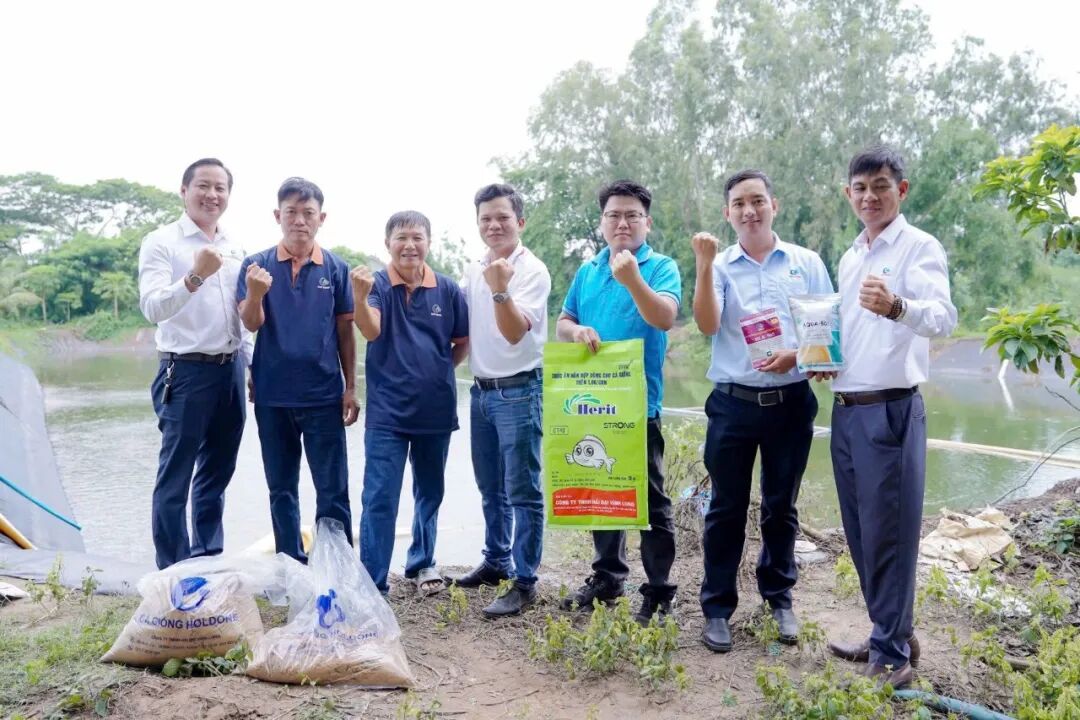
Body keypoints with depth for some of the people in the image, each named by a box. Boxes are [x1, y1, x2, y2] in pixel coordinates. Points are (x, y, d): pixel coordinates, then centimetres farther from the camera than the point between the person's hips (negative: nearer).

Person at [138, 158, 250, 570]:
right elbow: (152, 309, -20)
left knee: (216, 475, 14)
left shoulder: (234, 249, 12)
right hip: (185, 373, -6)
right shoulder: (161, 243, -6)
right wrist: (194, 276, -34)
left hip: (230, 372, 6)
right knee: (176, 479, 0)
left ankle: (208, 561, 25)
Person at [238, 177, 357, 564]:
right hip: (273, 395, 1)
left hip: (324, 394, -1)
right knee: (281, 489, 12)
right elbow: (251, 324, -9)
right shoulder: (256, 264, 1)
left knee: (333, 491, 2)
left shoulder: (336, 267, 1)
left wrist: (351, 387, 2)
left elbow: (345, 330, 5)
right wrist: (255, 294, -30)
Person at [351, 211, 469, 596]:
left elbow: (463, 343, 11)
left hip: (436, 410, 3)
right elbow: (371, 331, -26)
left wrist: (438, 371, 1)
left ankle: (422, 563, 35)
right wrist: (359, 296, -44)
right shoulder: (377, 284, -6)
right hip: (387, 411, -3)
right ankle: (372, 582, 7)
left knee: (430, 492, 17)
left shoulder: (447, 289, -1)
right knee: (379, 498, -3)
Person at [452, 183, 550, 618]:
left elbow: (515, 333, -22)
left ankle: (524, 582, 4)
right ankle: (497, 562, 32)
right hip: (481, 390, 7)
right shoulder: (473, 272, 10)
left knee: (522, 492, -3)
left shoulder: (532, 271, -10)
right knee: (490, 488, 17)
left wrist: (500, 290, -35)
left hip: (518, 391, -7)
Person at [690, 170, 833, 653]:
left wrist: (796, 354, -13)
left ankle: (779, 598, 30)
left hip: (791, 401, 1)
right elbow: (707, 326, -13)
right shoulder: (719, 266, 2)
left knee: (781, 506, 13)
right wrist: (704, 266, -21)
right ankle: (718, 608, 16)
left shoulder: (806, 263, 5)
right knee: (727, 508, 5)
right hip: (733, 403, -1)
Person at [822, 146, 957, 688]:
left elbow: (943, 316, -26)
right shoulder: (849, 259, 15)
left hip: (891, 410, -8)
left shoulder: (919, 247, -8)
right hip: (845, 410, 8)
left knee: (889, 534, -1)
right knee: (861, 533, 14)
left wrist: (896, 307, -46)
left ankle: (892, 653, 12)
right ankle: (891, 633, 30)